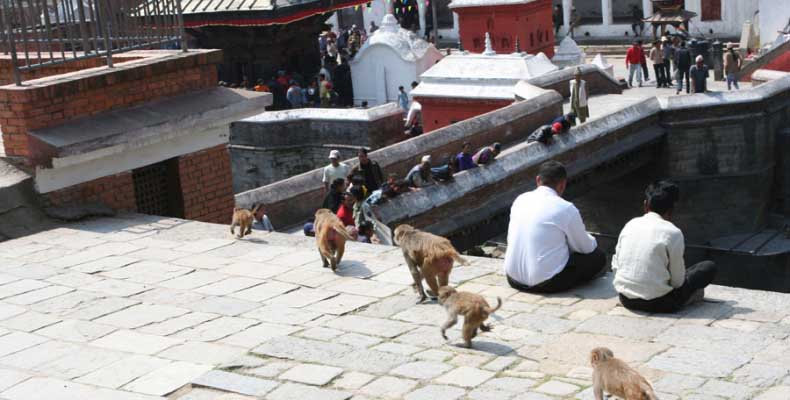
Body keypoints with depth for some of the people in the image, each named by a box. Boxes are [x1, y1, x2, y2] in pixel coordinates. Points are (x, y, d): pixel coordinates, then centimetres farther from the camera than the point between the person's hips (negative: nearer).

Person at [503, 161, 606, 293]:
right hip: (546, 283, -4)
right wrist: (591, 241, 24)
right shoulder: (566, 209, -15)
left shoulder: (520, 200, 2)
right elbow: (585, 247, -2)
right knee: (598, 257, 6)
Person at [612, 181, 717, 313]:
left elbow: (615, 266, 6)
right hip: (656, 303, -6)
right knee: (710, 267, 9)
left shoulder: (630, 224, 3)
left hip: (625, 298, 6)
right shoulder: (673, 233, -11)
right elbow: (677, 281, -6)